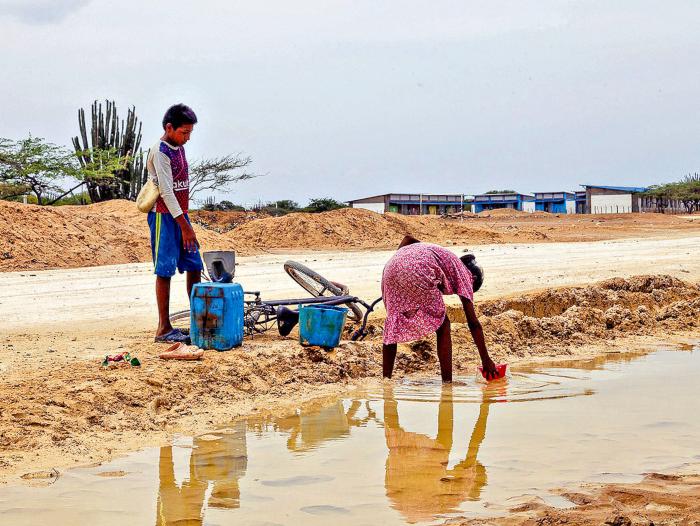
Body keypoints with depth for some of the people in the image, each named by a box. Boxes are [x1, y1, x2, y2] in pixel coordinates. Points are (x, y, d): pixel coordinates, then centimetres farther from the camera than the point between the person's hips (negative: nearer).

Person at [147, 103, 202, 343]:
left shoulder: (179, 148, 12)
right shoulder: (160, 152, -14)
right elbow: (166, 191, -19)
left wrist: (186, 222, 16)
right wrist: (184, 226, -21)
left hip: (180, 214, 9)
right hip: (164, 216, -8)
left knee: (194, 266, 8)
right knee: (165, 270, -6)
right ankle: (164, 329, -2)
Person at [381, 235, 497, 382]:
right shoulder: (464, 273, 22)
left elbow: (407, 238, 25)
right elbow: (473, 323, 19)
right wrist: (486, 360, 23)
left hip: (391, 268, 6)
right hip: (417, 270, -6)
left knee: (393, 323, 22)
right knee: (443, 325, 12)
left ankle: (385, 380, 22)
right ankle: (447, 382, 9)